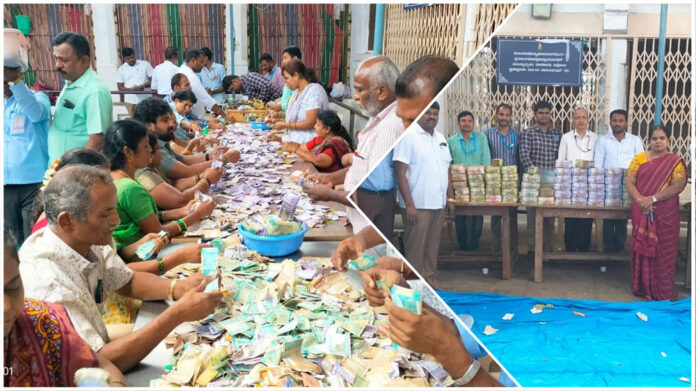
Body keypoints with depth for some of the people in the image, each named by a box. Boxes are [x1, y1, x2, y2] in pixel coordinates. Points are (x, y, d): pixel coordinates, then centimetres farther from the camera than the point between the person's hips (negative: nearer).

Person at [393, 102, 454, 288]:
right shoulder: (408, 136, -9)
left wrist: (449, 198, 14)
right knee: (416, 247, -1)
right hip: (418, 205, -7)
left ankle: (429, 280, 25)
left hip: (439, 204, 7)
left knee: (432, 246, 14)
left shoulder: (441, 138, 14)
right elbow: (400, 172, -14)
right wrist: (409, 204, -19)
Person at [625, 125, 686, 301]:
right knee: (642, 248, 6)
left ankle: (663, 291, 10)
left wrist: (653, 199, -17)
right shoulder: (639, 158, 7)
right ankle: (642, 287, 16)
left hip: (665, 214, -1)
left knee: (663, 251, 1)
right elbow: (629, 183, 1)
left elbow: (677, 186, -9)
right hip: (642, 213, 2)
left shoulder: (675, 161, 1)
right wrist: (640, 200, -15)